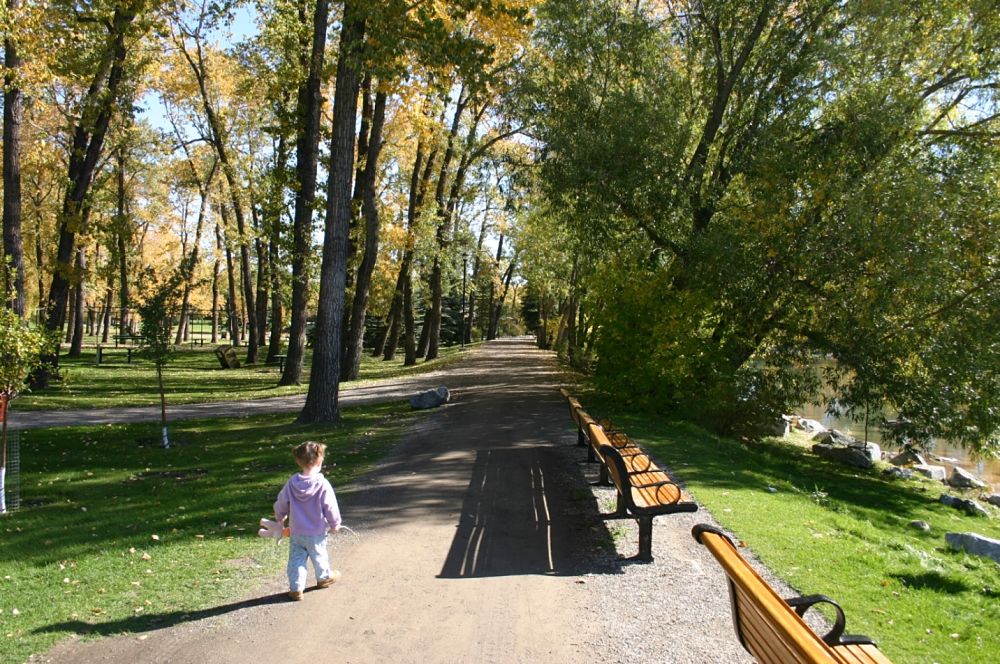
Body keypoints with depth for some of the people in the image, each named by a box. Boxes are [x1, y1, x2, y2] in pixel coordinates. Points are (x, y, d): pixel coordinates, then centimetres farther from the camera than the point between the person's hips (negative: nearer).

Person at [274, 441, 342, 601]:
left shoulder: (292, 482, -11)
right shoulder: (323, 485, -22)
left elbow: (281, 502, 1)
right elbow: (330, 507, -16)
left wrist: (280, 517, 21)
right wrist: (335, 524, 1)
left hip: (296, 532, 2)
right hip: (316, 533, -2)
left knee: (296, 559, 14)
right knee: (319, 556, 20)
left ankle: (296, 588, 15)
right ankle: (324, 577, 40)